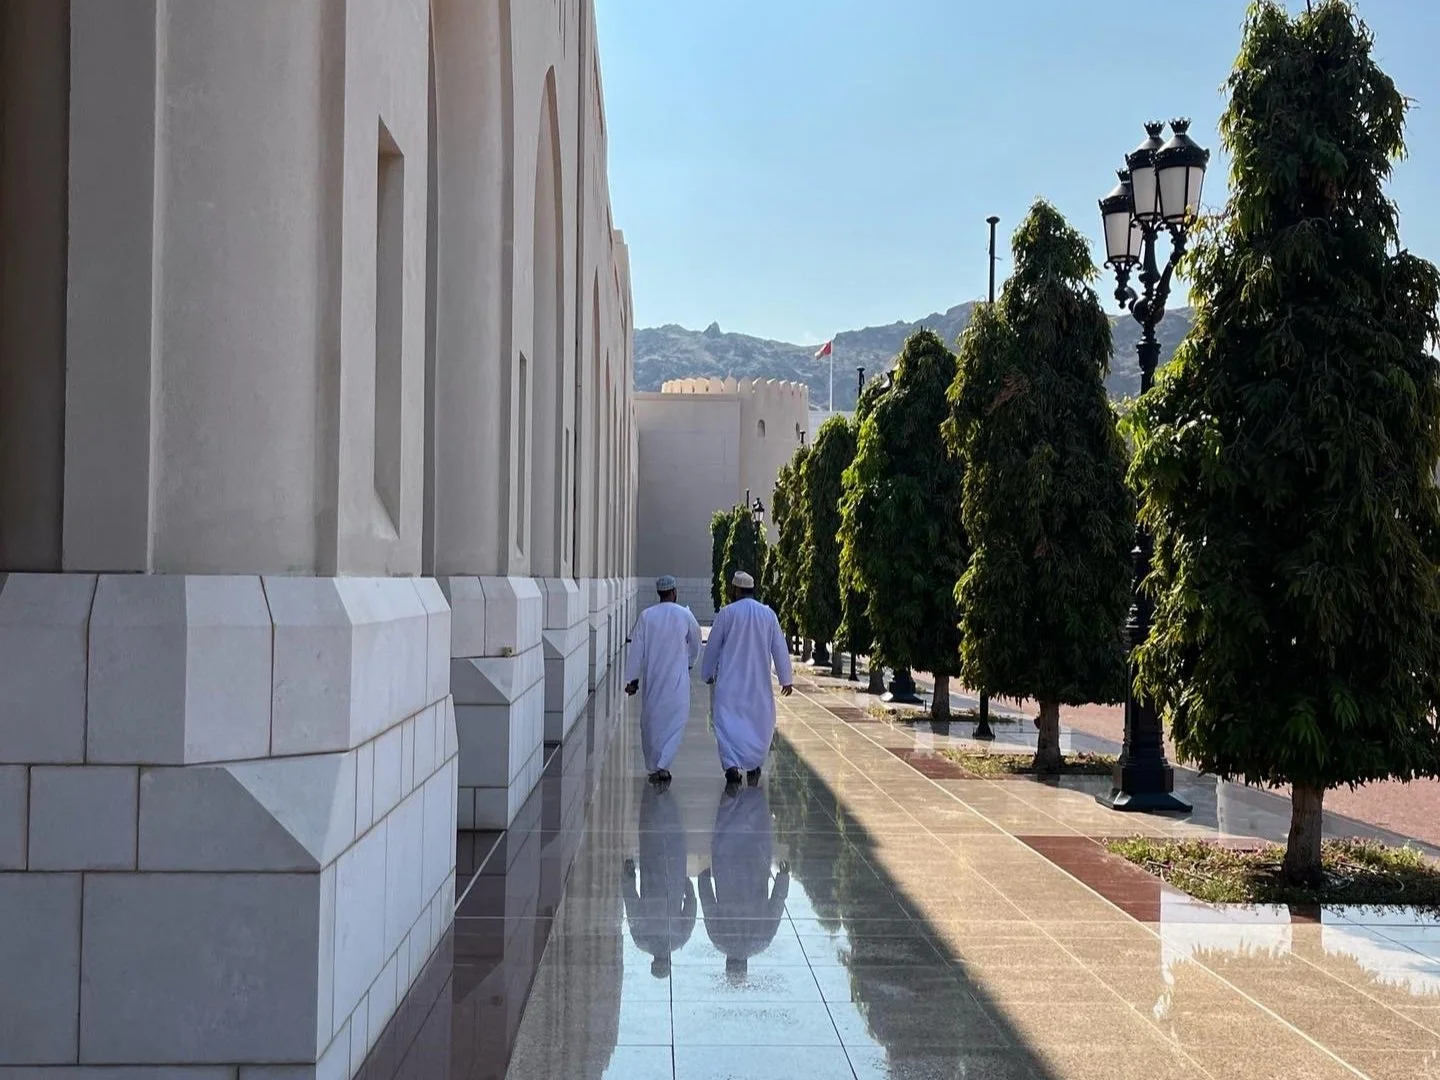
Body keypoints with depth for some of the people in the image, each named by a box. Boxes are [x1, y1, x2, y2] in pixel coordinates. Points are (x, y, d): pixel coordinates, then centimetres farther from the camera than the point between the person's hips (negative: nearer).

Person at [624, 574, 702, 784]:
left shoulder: (646, 616, -4)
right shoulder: (684, 615, -4)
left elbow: (636, 649, -4)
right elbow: (695, 643, 11)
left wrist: (632, 678, 2)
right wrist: (689, 663, 30)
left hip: (651, 680, 2)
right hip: (677, 679, -2)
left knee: (651, 721, 13)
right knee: (675, 720, 1)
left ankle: (653, 767, 20)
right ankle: (662, 765, -16)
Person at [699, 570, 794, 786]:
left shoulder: (726, 613, -6)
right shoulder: (768, 614, 2)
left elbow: (712, 646, 1)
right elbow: (780, 649, 4)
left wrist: (707, 673, 14)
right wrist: (786, 679, 9)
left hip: (729, 681, -3)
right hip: (759, 681, 3)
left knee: (728, 722, -3)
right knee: (760, 722, 17)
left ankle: (731, 765, -21)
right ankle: (754, 766, 23)